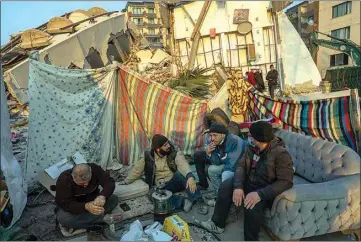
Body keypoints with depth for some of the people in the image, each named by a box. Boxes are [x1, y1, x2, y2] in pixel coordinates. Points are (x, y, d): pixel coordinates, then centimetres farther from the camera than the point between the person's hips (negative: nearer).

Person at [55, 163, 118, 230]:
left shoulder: (95, 169, -21)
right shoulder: (64, 180, -28)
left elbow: (110, 182, -26)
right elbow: (65, 204, -30)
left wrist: (102, 196, -46)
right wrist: (86, 206, -47)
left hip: (92, 200, 2)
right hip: (74, 206, -2)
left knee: (114, 199, -21)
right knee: (63, 218, -35)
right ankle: (102, 218, -25)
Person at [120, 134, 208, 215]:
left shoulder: (175, 153, -11)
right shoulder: (147, 155, -3)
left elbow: (183, 165, -31)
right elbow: (137, 170, 7)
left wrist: (190, 176, -50)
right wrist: (125, 182, 3)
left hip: (175, 182, -1)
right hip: (160, 187, 2)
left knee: (182, 172, -32)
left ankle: (198, 200, -29)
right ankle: (183, 201, -21)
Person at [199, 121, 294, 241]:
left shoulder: (280, 154, -24)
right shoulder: (251, 146, -6)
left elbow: (286, 181, -27)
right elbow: (241, 165, -5)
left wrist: (260, 194, -37)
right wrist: (238, 186, -23)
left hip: (266, 189, -6)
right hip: (249, 181, 6)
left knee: (252, 207, -32)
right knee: (225, 186, -11)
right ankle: (217, 223, 4)